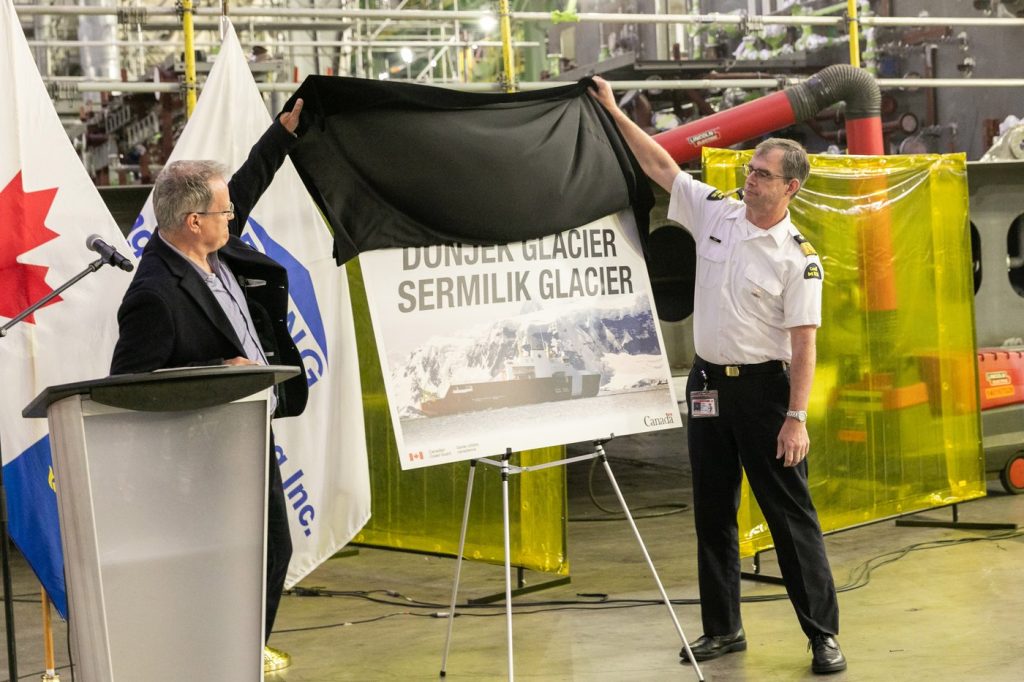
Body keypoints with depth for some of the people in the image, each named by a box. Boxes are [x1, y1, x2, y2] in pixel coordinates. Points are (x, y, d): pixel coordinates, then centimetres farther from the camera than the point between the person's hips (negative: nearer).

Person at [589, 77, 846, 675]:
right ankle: (723, 628, 21)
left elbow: (803, 343, -14)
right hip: (708, 382, 6)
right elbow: (661, 165, 11)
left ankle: (824, 634, 4)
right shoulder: (715, 212, 3)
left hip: (764, 387, -6)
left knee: (791, 513, -3)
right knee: (713, 512, 11)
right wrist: (614, 112, 9)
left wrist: (796, 417, -19)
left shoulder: (799, 258, -12)